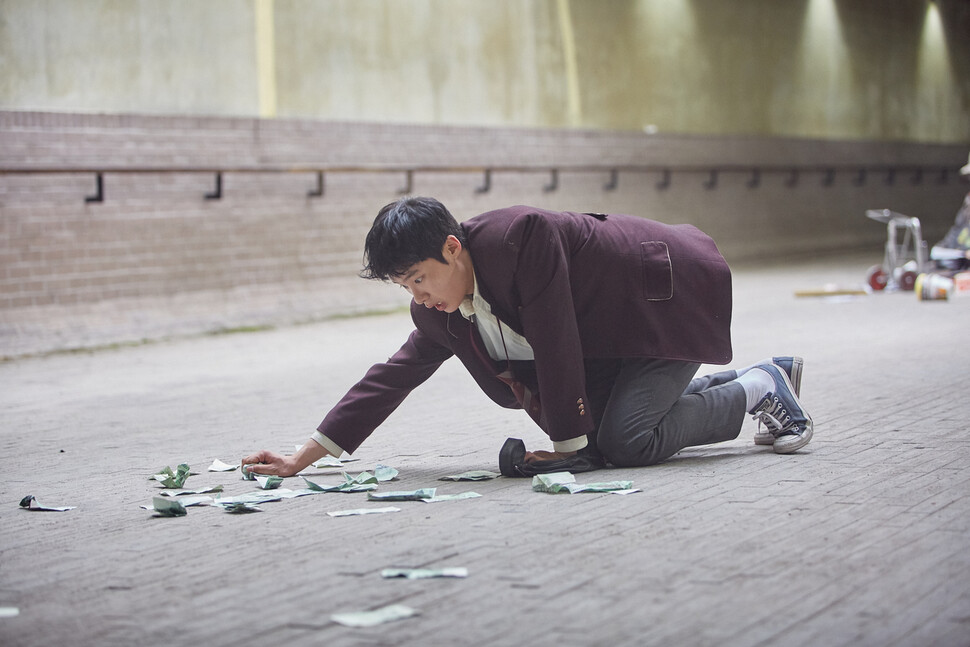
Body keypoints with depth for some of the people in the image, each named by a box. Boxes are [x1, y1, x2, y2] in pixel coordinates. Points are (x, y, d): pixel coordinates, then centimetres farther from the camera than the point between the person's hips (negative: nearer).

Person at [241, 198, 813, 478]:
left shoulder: (519, 234, -32)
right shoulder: (440, 315, -6)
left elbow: (555, 341, -30)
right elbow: (391, 379, -2)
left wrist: (568, 445, -23)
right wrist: (302, 459, -8)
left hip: (674, 294, -9)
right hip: (616, 338, 9)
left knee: (626, 440, -22)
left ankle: (762, 388, 1)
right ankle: (746, 381, 20)